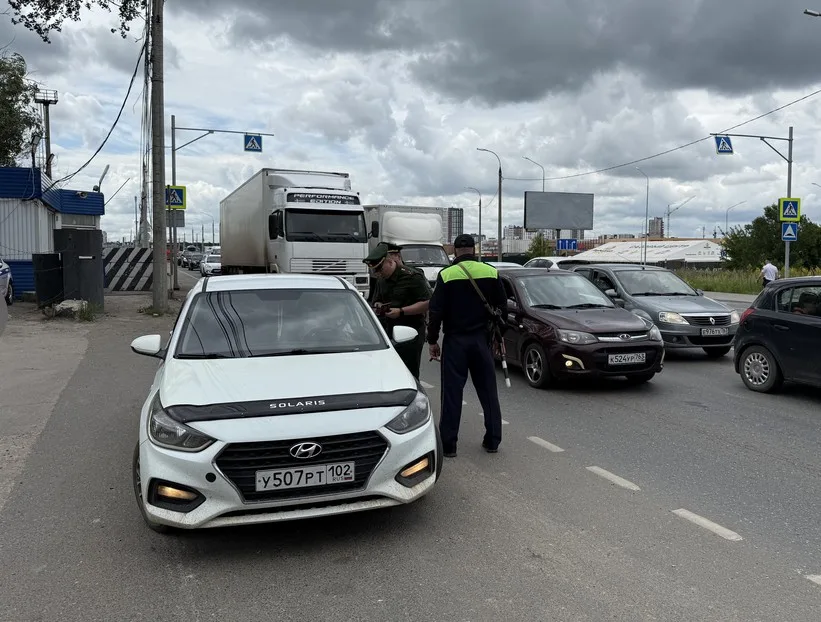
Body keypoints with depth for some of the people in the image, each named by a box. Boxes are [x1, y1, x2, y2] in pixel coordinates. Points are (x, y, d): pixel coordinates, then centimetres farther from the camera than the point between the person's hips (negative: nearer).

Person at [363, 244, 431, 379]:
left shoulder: (412, 277, -11)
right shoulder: (381, 280, 14)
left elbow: (427, 303, -15)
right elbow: (376, 301, 27)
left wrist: (401, 311, -20)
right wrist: (378, 306, 2)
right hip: (387, 334, 7)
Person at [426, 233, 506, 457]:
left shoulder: (446, 275, -7)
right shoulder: (491, 272, 0)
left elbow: (436, 311, -8)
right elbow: (502, 305, 6)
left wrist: (432, 340, 2)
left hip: (455, 340, -2)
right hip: (482, 338, 2)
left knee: (452, 392, 4)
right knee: (488, 390, 12)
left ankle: (448, 444, 7)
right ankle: (493, 440, 18)